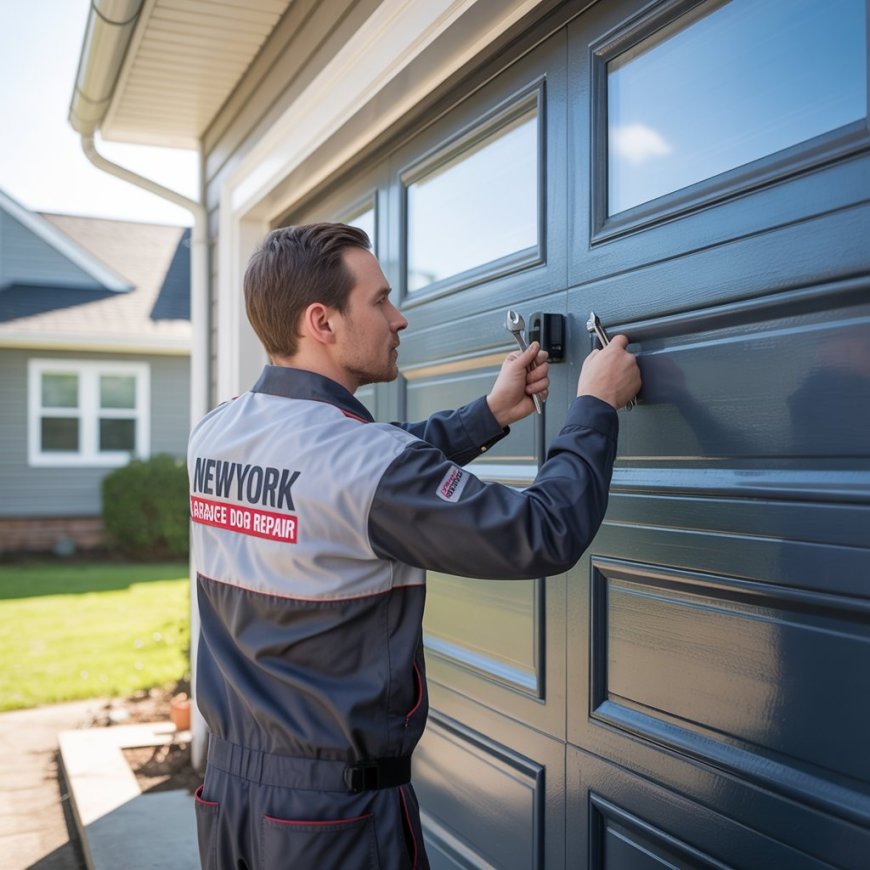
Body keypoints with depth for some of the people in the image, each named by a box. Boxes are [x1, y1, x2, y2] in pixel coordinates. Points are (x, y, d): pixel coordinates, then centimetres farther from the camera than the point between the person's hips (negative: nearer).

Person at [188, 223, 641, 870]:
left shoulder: (213, 436, -2)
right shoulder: (361, 459, -25)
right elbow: (545, 537, -19)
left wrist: (493, 414, 12)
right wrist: (597, 406, -6)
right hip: (333, 814, -6)